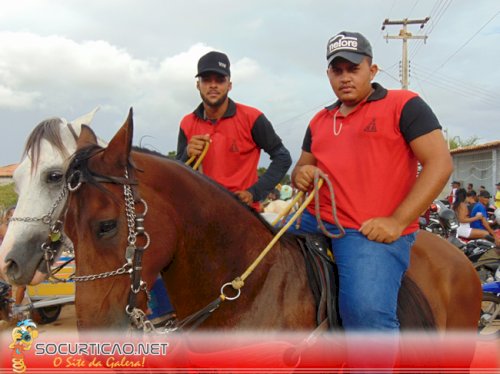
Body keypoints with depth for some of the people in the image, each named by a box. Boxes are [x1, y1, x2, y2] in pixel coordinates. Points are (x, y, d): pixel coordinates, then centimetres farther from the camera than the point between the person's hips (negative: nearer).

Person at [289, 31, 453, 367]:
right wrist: (301, 174, 0)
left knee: (368, 313, -30)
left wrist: (396, 222, -16)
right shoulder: (319, 121, 19)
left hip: (373, 232, -7)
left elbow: (440, 163, -8)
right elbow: (303, 167, 28)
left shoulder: (403, 105, 0)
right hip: (315, 221, 7)